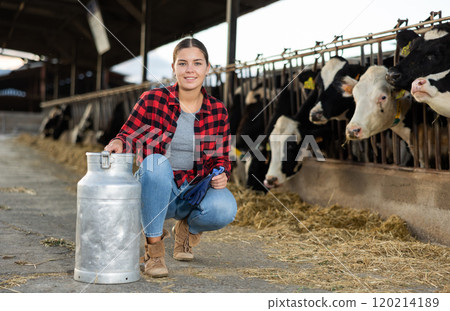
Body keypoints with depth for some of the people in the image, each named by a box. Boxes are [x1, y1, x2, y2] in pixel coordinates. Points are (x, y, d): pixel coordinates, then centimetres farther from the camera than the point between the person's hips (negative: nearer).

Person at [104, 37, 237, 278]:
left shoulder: (217, 111, 1)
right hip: (154, 191, -2)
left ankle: (188, 228, 8)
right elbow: (128, 136, -2)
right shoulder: (152, 100, -6)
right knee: (155, 162, -35)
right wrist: (119, 143, -25)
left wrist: (221, 174, -15)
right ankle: (153, 244, -18)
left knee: (225, 209, -30)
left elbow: (221, 158, 7)